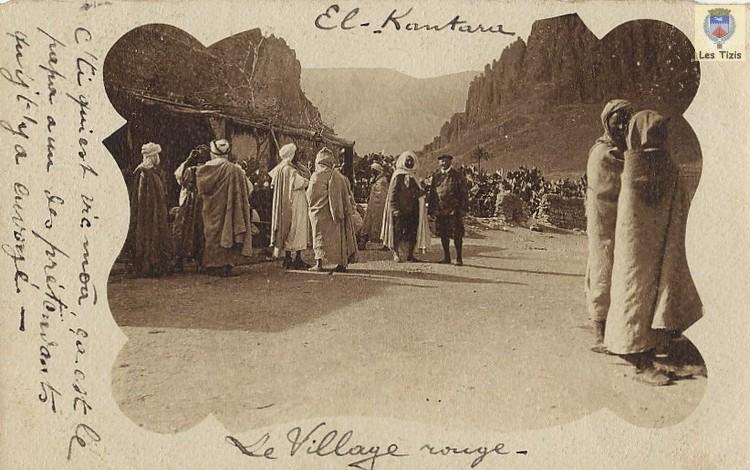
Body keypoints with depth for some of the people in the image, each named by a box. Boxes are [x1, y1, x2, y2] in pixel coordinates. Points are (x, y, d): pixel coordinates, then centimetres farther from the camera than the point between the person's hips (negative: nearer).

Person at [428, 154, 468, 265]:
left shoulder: (457, 176, -1)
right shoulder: (436, 175, 10)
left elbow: (464, 194, -1)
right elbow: (432, 192, 15)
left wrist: (462, 209, -8)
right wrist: (432, 208, 9)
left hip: (454, 211, -4)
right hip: (440, 211, 4)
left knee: (457, 235, -2)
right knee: (443, 235, 10)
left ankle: (459, 258, 6)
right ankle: (446, 257, 20)